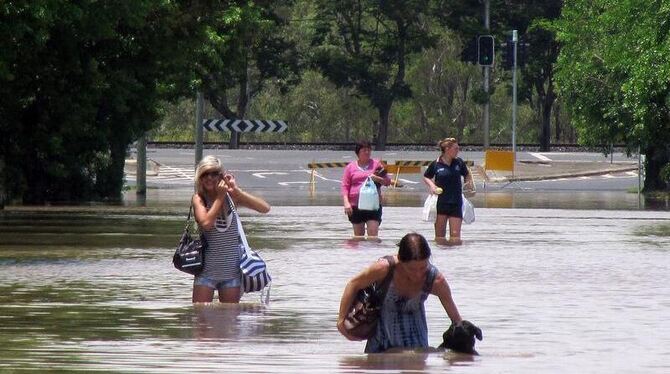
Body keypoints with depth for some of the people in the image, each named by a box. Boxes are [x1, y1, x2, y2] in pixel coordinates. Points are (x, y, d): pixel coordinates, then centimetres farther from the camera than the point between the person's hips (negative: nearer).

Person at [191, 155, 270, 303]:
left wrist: (236, 190, -17)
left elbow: (265, 208, -11)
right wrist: (220, 196, -15)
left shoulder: (232, 196, 0)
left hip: (231, 269, 2)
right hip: (207, 269, -2)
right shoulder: (198, 198, -6)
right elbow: (206, 223, -23)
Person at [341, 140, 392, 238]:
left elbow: (387, 181, 8)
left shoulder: (376, 164, 8)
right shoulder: (350, 167, 8)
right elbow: (345, 187, 5)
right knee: (358, 236, 8)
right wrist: (346, 203, -8)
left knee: (373, 235, -11)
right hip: (356, 206, 1)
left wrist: (377, 178, -13)